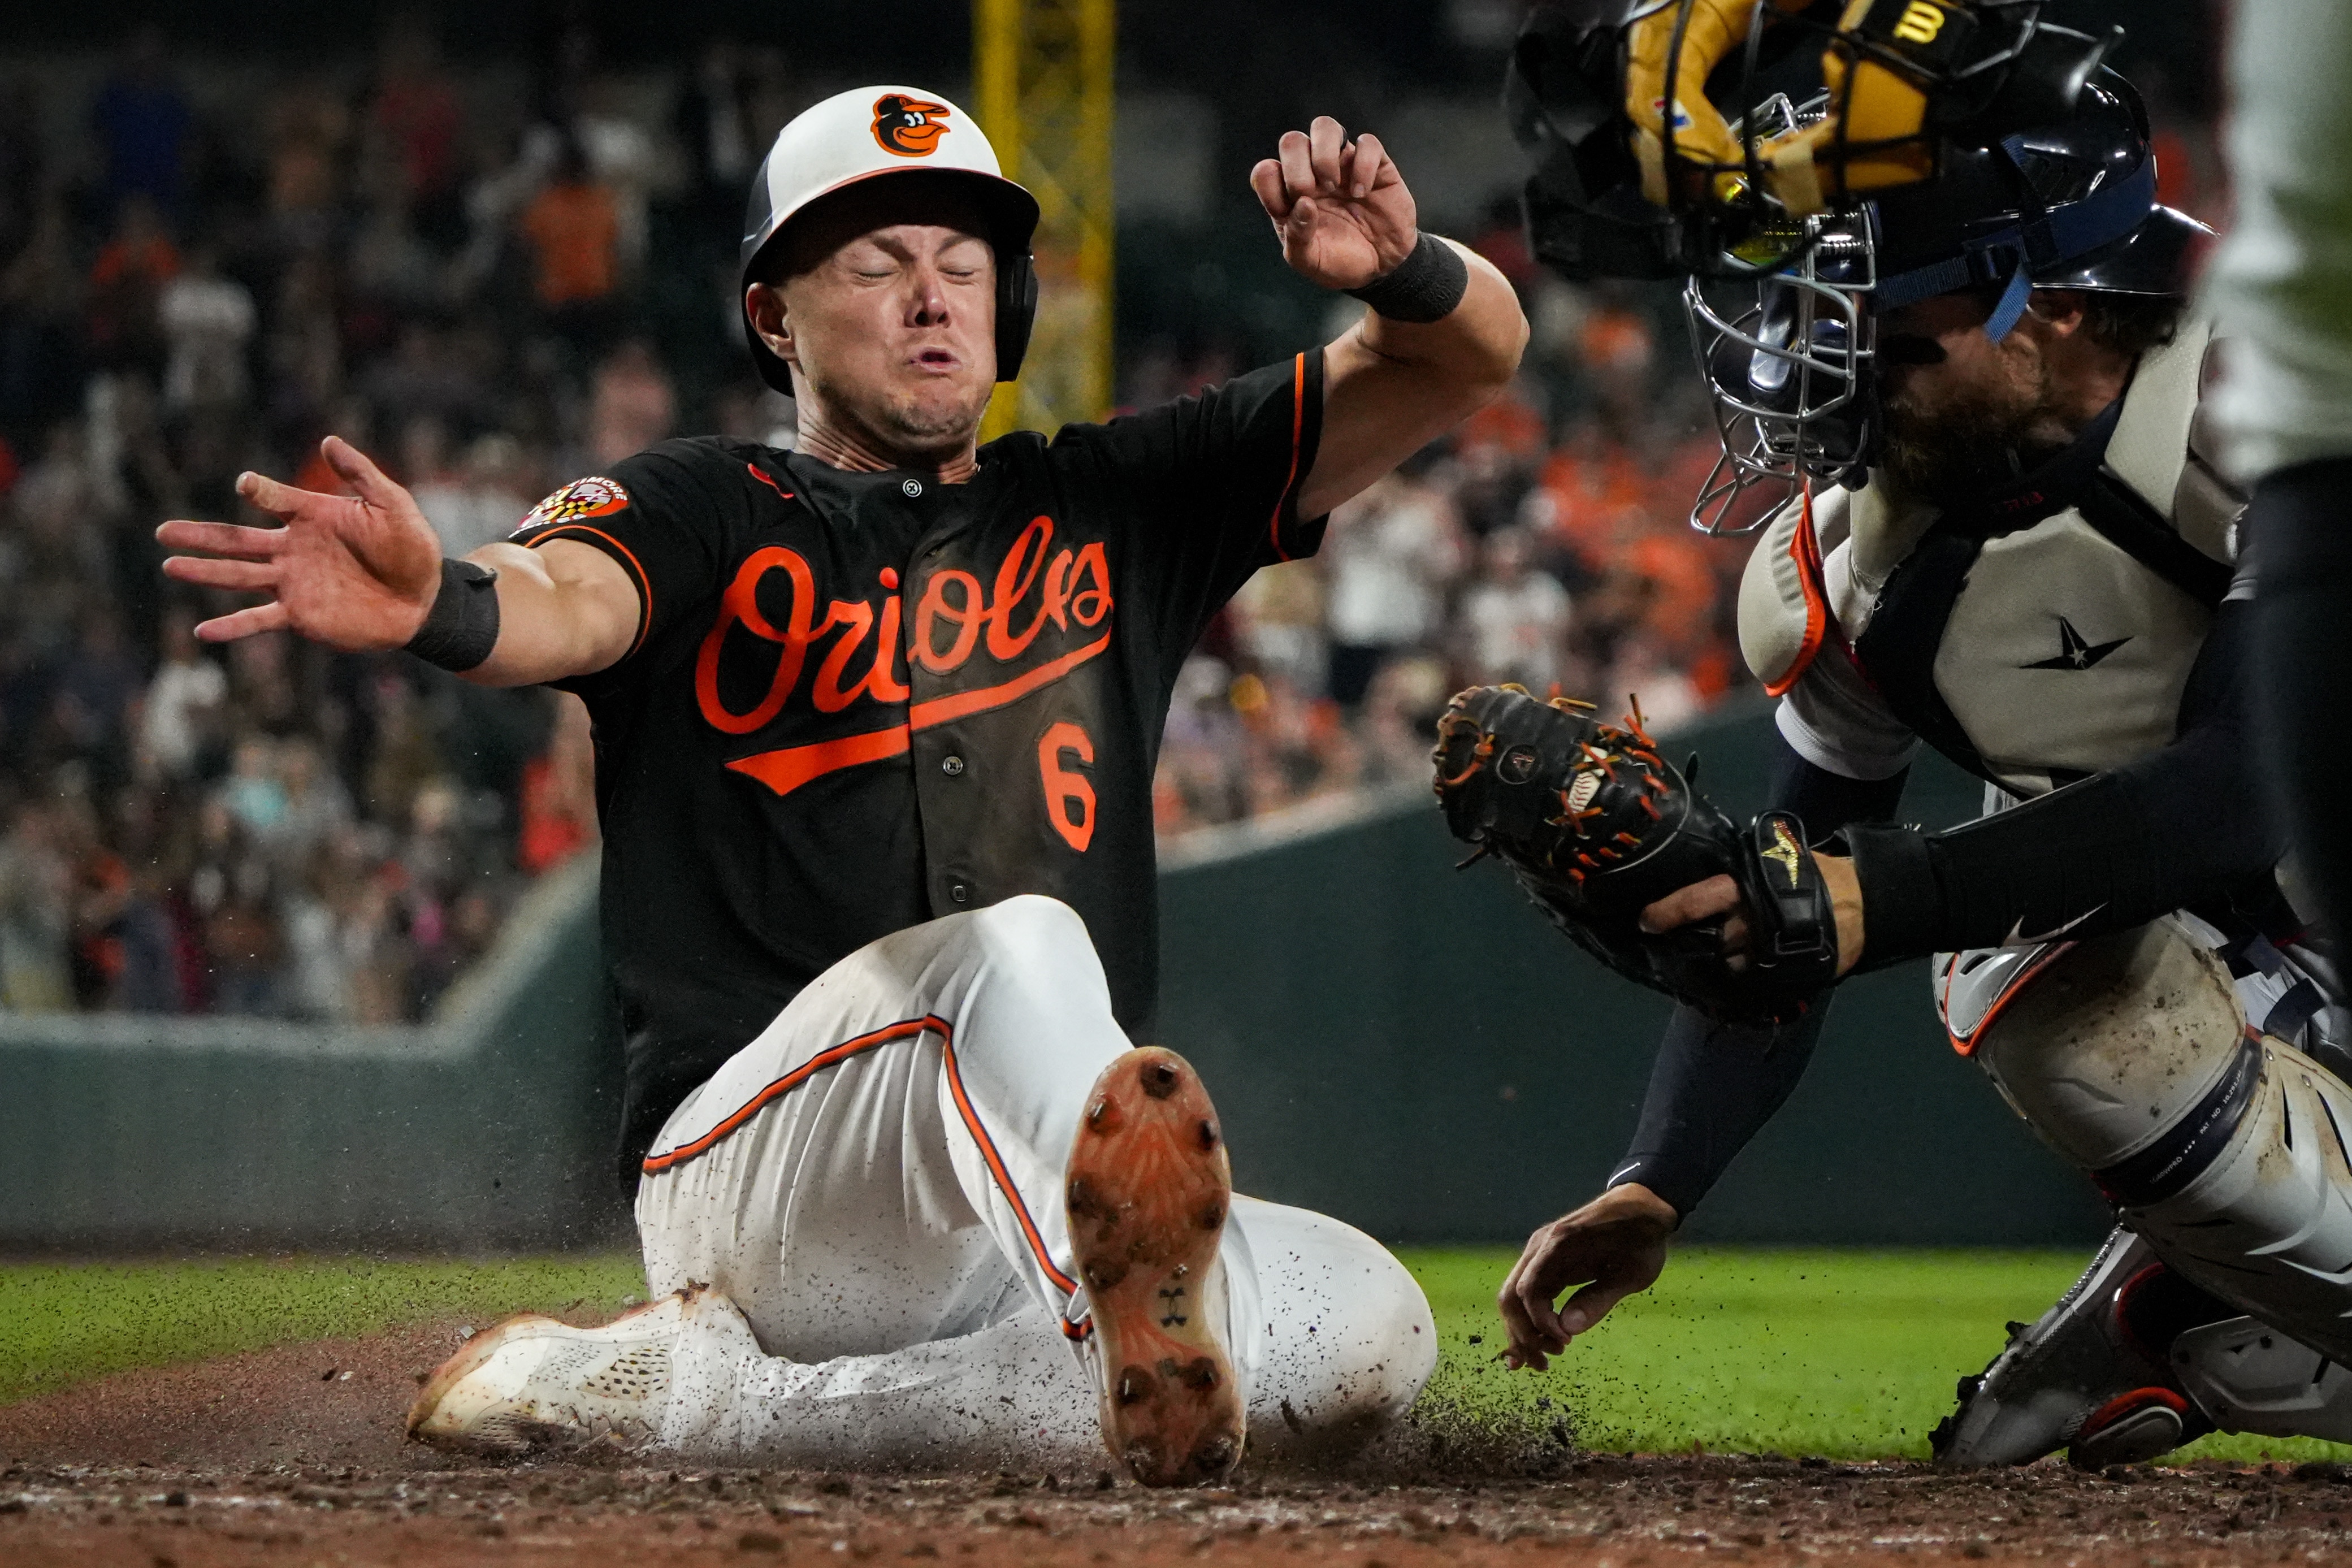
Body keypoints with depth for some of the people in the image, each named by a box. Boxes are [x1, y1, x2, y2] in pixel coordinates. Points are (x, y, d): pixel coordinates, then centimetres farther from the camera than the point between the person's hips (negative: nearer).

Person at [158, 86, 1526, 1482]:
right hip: (743, 1171, -5)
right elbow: (561, 601, -16)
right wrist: (436, 604, -42)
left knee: (1372, 1328, -21)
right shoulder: (708, 515, 9)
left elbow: (1474, 357, 15)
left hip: (1044, 1206, 5)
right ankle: (1153, 1324, -67)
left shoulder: (1106, 509, 20)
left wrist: (1398, 269, -11)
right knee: (1021, 946, -34)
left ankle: (702, 1395, -19)